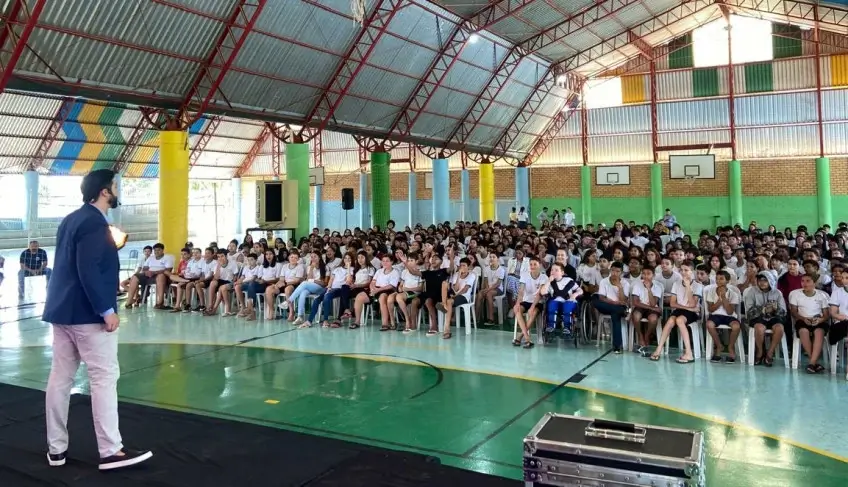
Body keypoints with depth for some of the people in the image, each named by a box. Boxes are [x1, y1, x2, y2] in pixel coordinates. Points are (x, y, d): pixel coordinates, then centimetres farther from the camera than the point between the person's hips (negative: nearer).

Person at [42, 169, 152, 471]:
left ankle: (56, 449, 20)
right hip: (86, 313, -10)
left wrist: (108, 249, 19)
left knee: (60, 377, 12)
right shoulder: (94, 222, -16)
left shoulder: (72, 219, 14)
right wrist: (106, 310, -21)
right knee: (104, 377, -4)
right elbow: (88, 271, -23)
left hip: (62, 310, 10)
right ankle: (111, 451, 0)